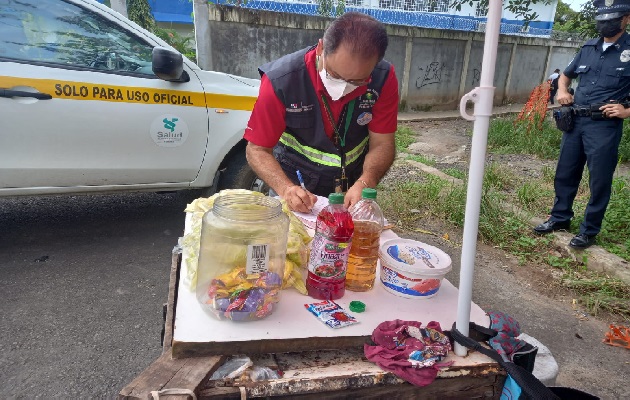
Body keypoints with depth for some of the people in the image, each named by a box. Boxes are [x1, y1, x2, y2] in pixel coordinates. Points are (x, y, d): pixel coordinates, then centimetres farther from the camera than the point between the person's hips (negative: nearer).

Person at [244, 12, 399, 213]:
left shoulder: (383, 79, -16)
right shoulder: (280, 80, -21)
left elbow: (382, 144, -12)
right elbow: (257, 149, -16)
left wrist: (365, 183, -30)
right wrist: (286, 188, -32)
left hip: (353, 189, 2)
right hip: (295, 185, -1)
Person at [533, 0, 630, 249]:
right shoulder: (588, 48, 11)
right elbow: (566, 75, 26)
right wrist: (562, 91, 6)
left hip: (605, 127, -5)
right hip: (575, 122, 5)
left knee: (599, 181, 2)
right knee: (565, 174, 12)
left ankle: (589, 231, 14)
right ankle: (560, 218, 28)